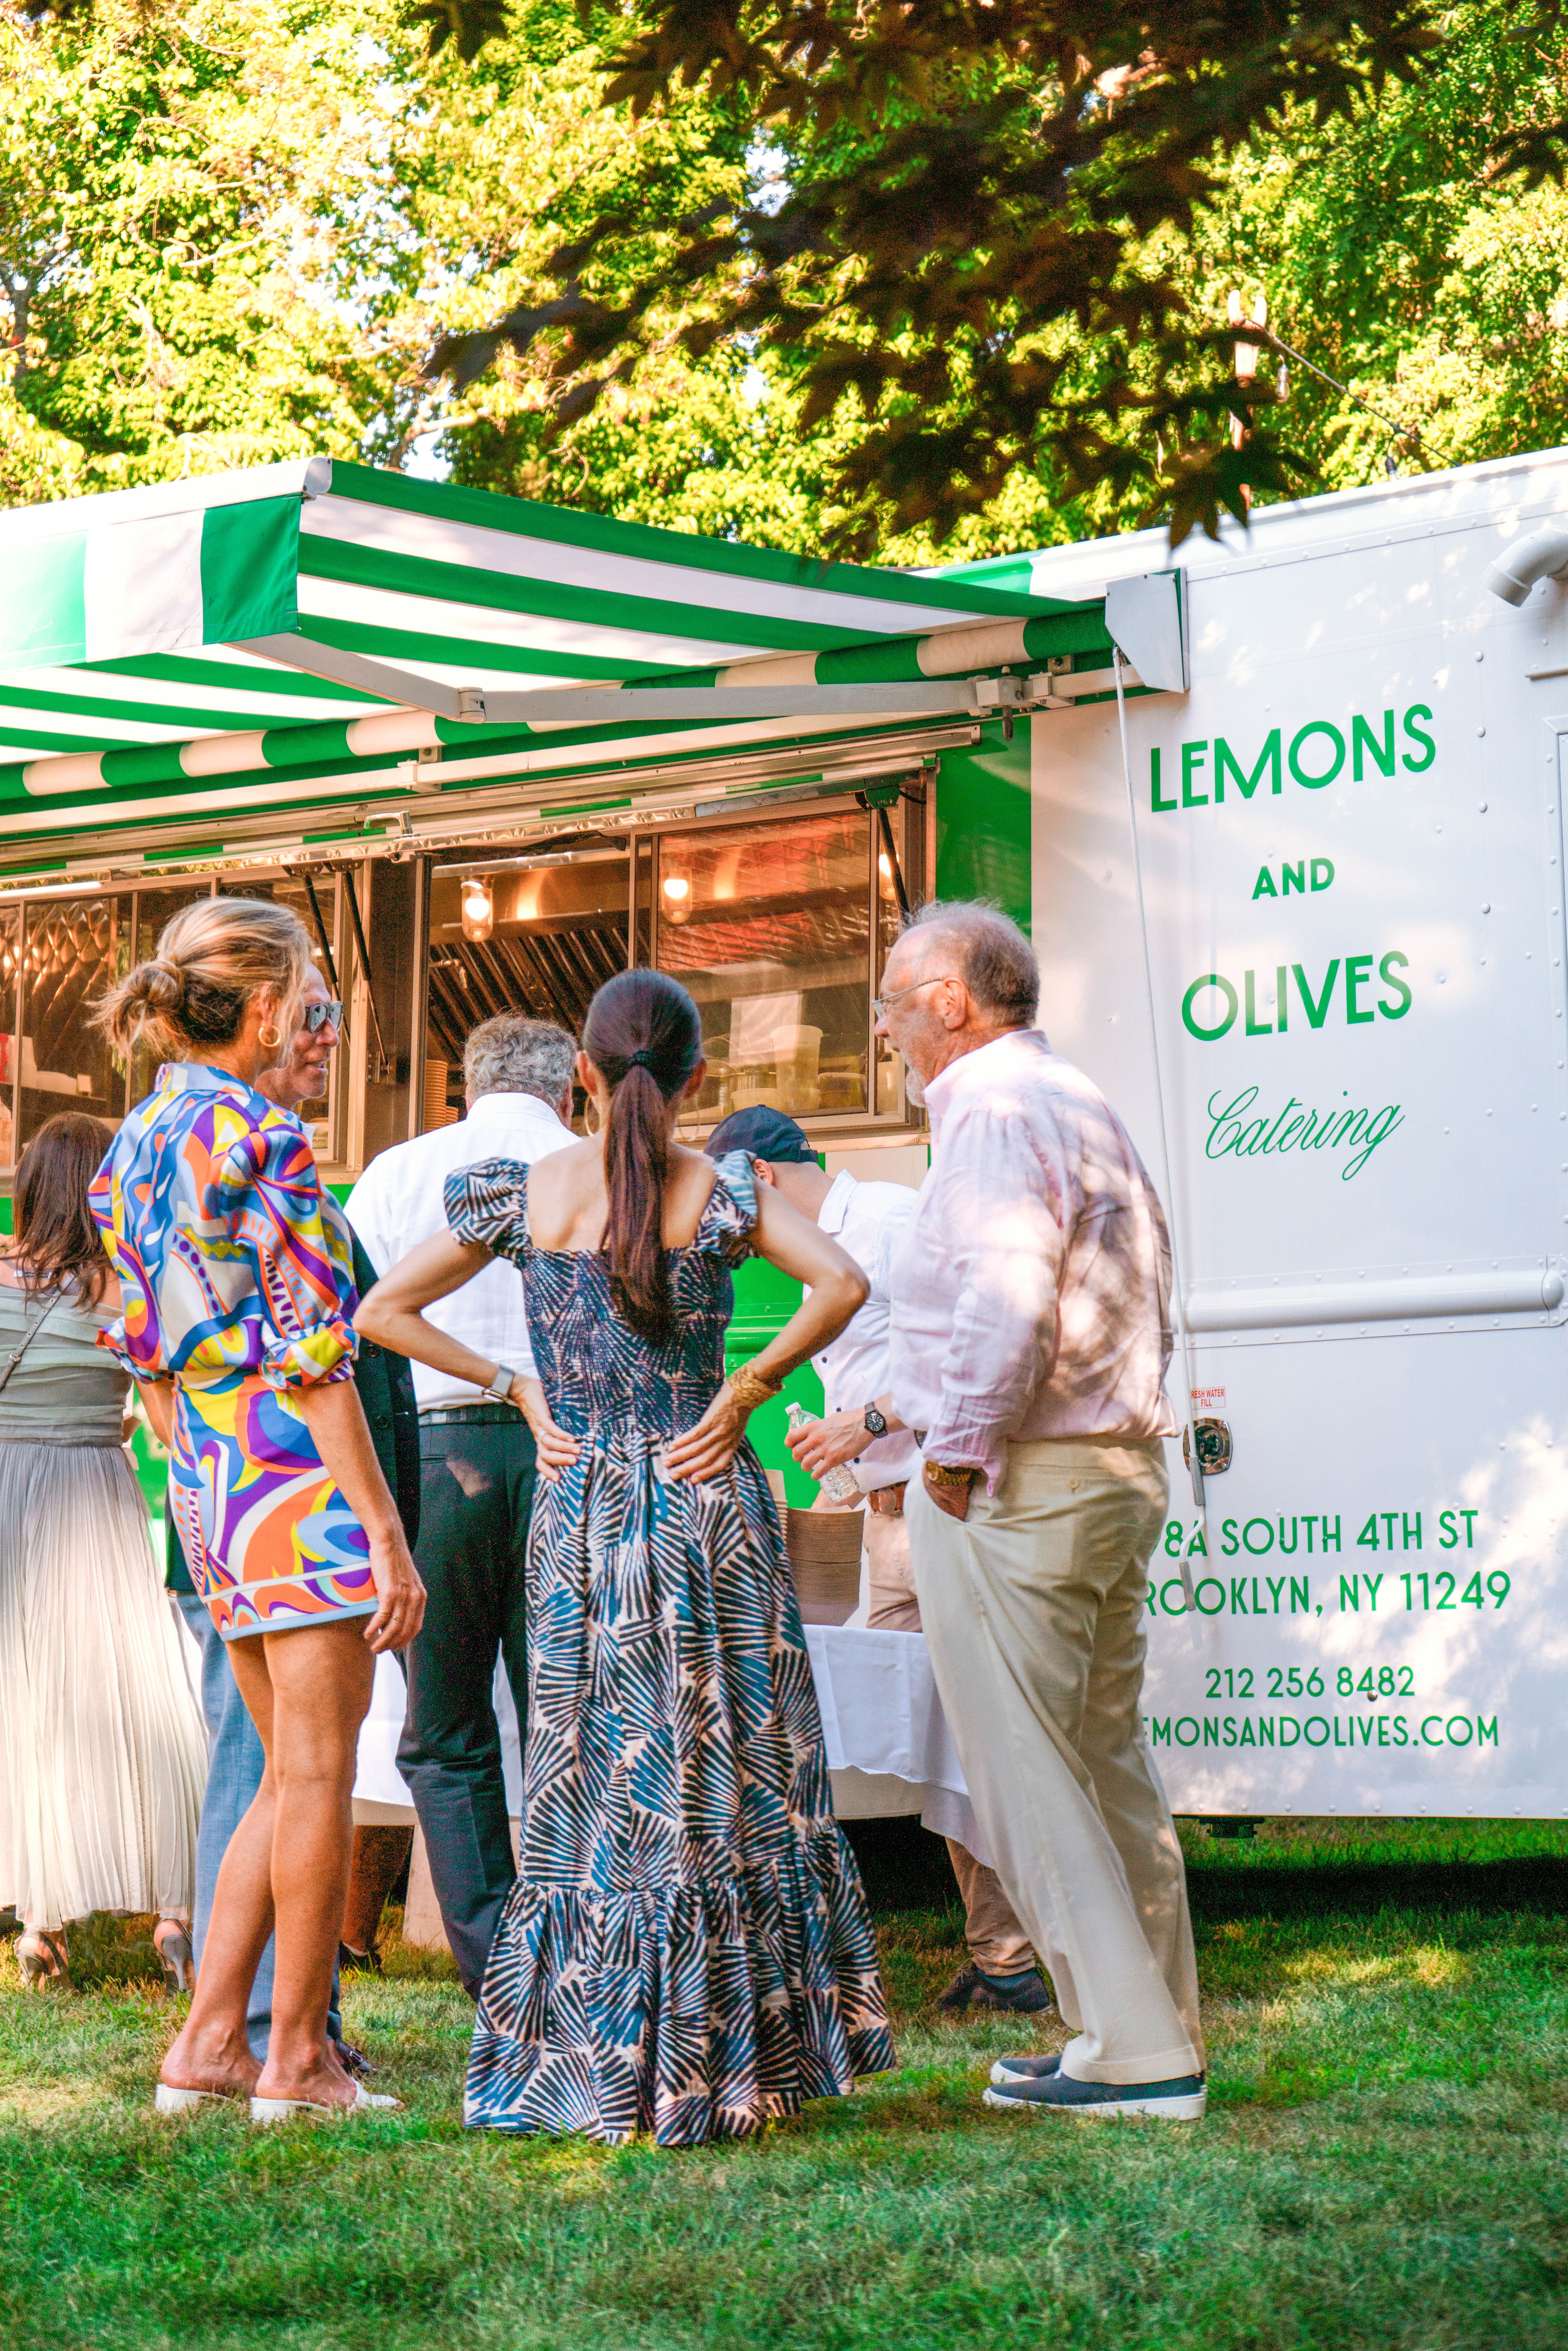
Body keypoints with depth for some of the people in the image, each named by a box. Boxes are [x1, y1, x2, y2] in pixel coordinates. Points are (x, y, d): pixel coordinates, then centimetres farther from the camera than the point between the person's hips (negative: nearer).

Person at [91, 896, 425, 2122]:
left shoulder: (131, 1147, 13)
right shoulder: (260, 1137, -13)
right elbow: (312, 1358, -16)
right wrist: (386, 1530, -15)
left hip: (205, 1480, 9)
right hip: (299, 1474, -8)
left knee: (288, 1776, 15)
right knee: (316, 1776, 0)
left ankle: (208, 2044, 14)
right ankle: (296, 2061, 6)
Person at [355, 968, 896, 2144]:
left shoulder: (525, 1192, 2)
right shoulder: (724, 1192, -3)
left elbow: (384, 1311, 5)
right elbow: (842, 1284, -18)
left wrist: (519, 1387, 6)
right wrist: (743, 1392, -9)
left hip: (579, 1508, 2)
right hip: (708, 1504, -2)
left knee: (592, 1780, 8)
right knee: (731, 1777, 7)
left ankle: (591, 2070, 10)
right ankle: (724, 2056, 9)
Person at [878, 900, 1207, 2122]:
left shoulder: (996, 1109, -12)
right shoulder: (1082, 1102, 18)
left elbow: (1008, 1298, -25)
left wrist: (958, 1451, -16)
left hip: (1014, 1483, -10)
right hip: (1120, 1468, 10)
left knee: (1027, 1771, -4)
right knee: (1112, 1760, 14)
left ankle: (1133, 2056, -3)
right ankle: (1160, 2037, 19)